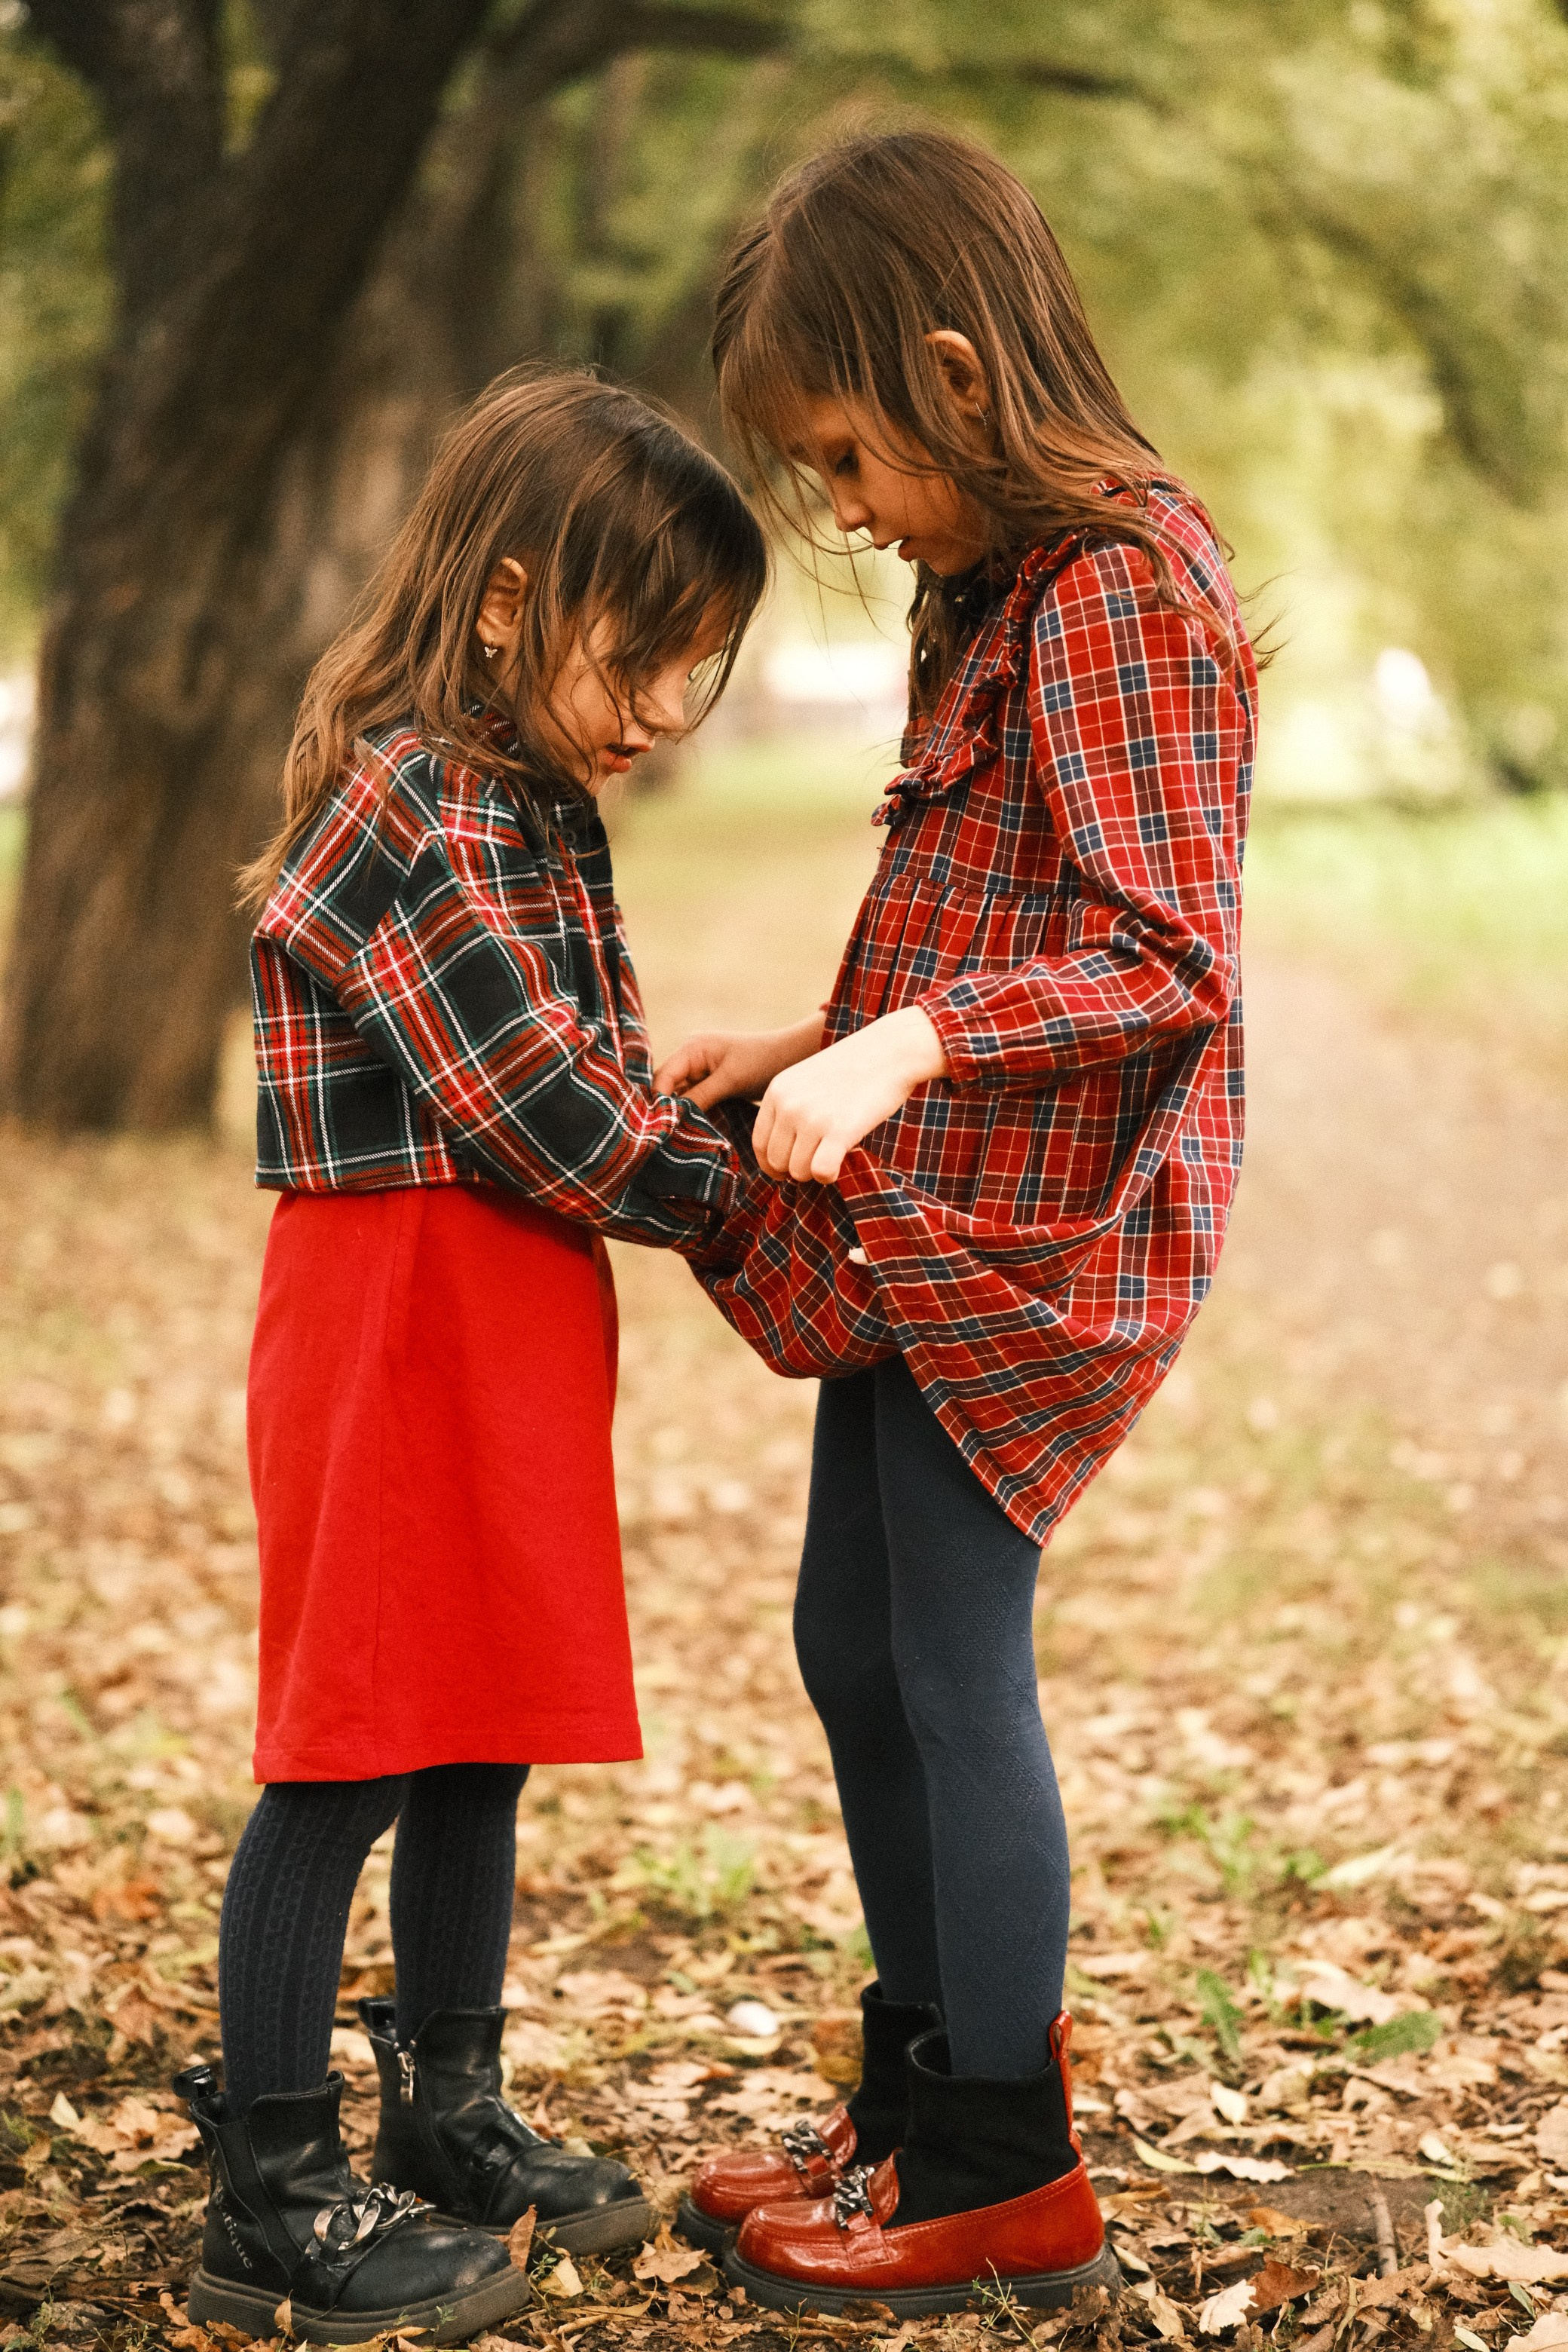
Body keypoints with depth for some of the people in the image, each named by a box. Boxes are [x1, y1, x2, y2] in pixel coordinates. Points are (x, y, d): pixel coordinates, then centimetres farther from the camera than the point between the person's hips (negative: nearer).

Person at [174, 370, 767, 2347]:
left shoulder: (531, 808, 14)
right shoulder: (414, 808, -18)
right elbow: (538, 1110, -20)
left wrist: (694, 1097, 0)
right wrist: (726, 1190, -6)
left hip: (512, 1325, 10)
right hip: (399, 1316, -10)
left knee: (481, 1734, 17)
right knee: (348, 1756, -1)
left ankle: (449, 2120, 31)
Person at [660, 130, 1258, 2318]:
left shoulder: (1117, 584, -17)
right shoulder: (991, 586, 14)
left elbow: (1167, 961, -23)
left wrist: (904, 1047, -32)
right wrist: (814, 1047, 14)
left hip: (1034, 1231, -10)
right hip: (931, 1211, 10)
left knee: (955, 1672, -2)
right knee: (854, 1644, 16)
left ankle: (1009, 2180, 13)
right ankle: (921, 2085, 31)